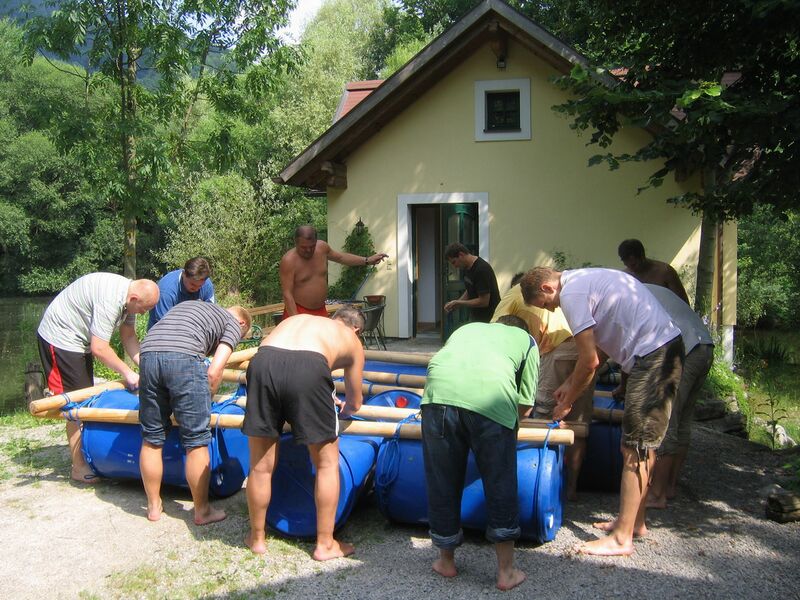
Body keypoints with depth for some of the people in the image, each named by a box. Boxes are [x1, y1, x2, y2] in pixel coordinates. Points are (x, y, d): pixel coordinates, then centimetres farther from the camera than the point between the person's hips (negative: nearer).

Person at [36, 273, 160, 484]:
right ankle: (79, 468, -1)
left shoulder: (130, 296, -3)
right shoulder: (110, 300, -32)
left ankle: (87, 457, 25)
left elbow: (129, 336, 4)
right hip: (60, 337, -10)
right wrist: (127, 373, -21)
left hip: (79, 339, 10)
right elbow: (99, 349, -30)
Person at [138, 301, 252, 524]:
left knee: (152, 438, 17)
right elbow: (214, 372, 4)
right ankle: (202, 511, 18)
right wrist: (204, 403, 19)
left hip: (148, 353, 6)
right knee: (196, 442, 7)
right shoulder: (234, 324, 18)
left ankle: (154, 506, 31)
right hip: (184, 357, -6)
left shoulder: (189, 305, 37)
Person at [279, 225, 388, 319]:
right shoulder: (289, 261, -18)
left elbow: (341, 257, 21)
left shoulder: (322, 247, 0)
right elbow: (287, 294, -19)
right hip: (297, 312, -6)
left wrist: (367, 260, 18)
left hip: (321, 311, 6)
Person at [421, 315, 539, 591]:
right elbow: (526, 402, 24)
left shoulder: (468, 328, 39)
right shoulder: (526, 339, 31)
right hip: (493, 398, -2)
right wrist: (509, 419, 45)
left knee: (442, 483, 16)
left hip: (440, 392, 3)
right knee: (500, 485, 13)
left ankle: (446, 561, 32)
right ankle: (506, 572, 23)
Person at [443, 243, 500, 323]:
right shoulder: (467, 268, 4)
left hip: (488, 319, -9)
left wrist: (458, 303, -16)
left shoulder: (482, 269, -24)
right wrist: (455, 303, 3)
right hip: (475, 318, 9)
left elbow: (483, 301, -24)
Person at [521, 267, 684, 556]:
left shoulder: (571, 293, -12)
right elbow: (592, 350, 24)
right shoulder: (583, 279, 18)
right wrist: (570, 383, 25)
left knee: (635, 449, -6)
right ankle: (634, 520, 27)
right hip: (668, 347, 10)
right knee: (642, 445, 17)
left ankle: (622, 538, 0)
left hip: (652, 355, -10)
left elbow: (590, 361, -10)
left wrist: (567, 402, 2)